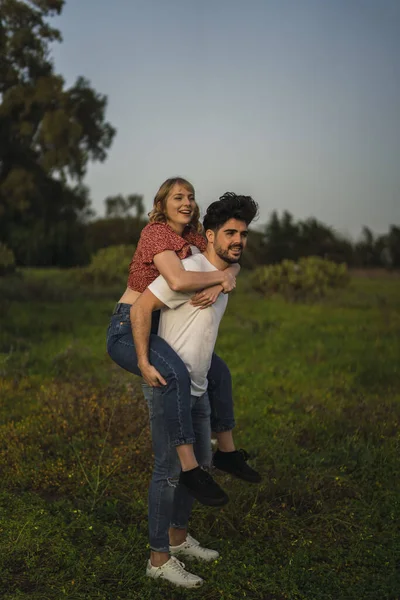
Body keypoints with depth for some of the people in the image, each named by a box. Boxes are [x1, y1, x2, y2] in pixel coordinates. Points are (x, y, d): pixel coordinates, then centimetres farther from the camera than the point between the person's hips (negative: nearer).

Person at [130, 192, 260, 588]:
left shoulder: (225, 275, 11)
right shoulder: (190, 269, -18)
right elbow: (141, 308, -21)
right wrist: (144, 362, -23)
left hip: (197, 389, 9)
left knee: (199, 463, 18)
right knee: (169, 470, -4)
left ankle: (178, 538, 34)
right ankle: (159, 558, 7)